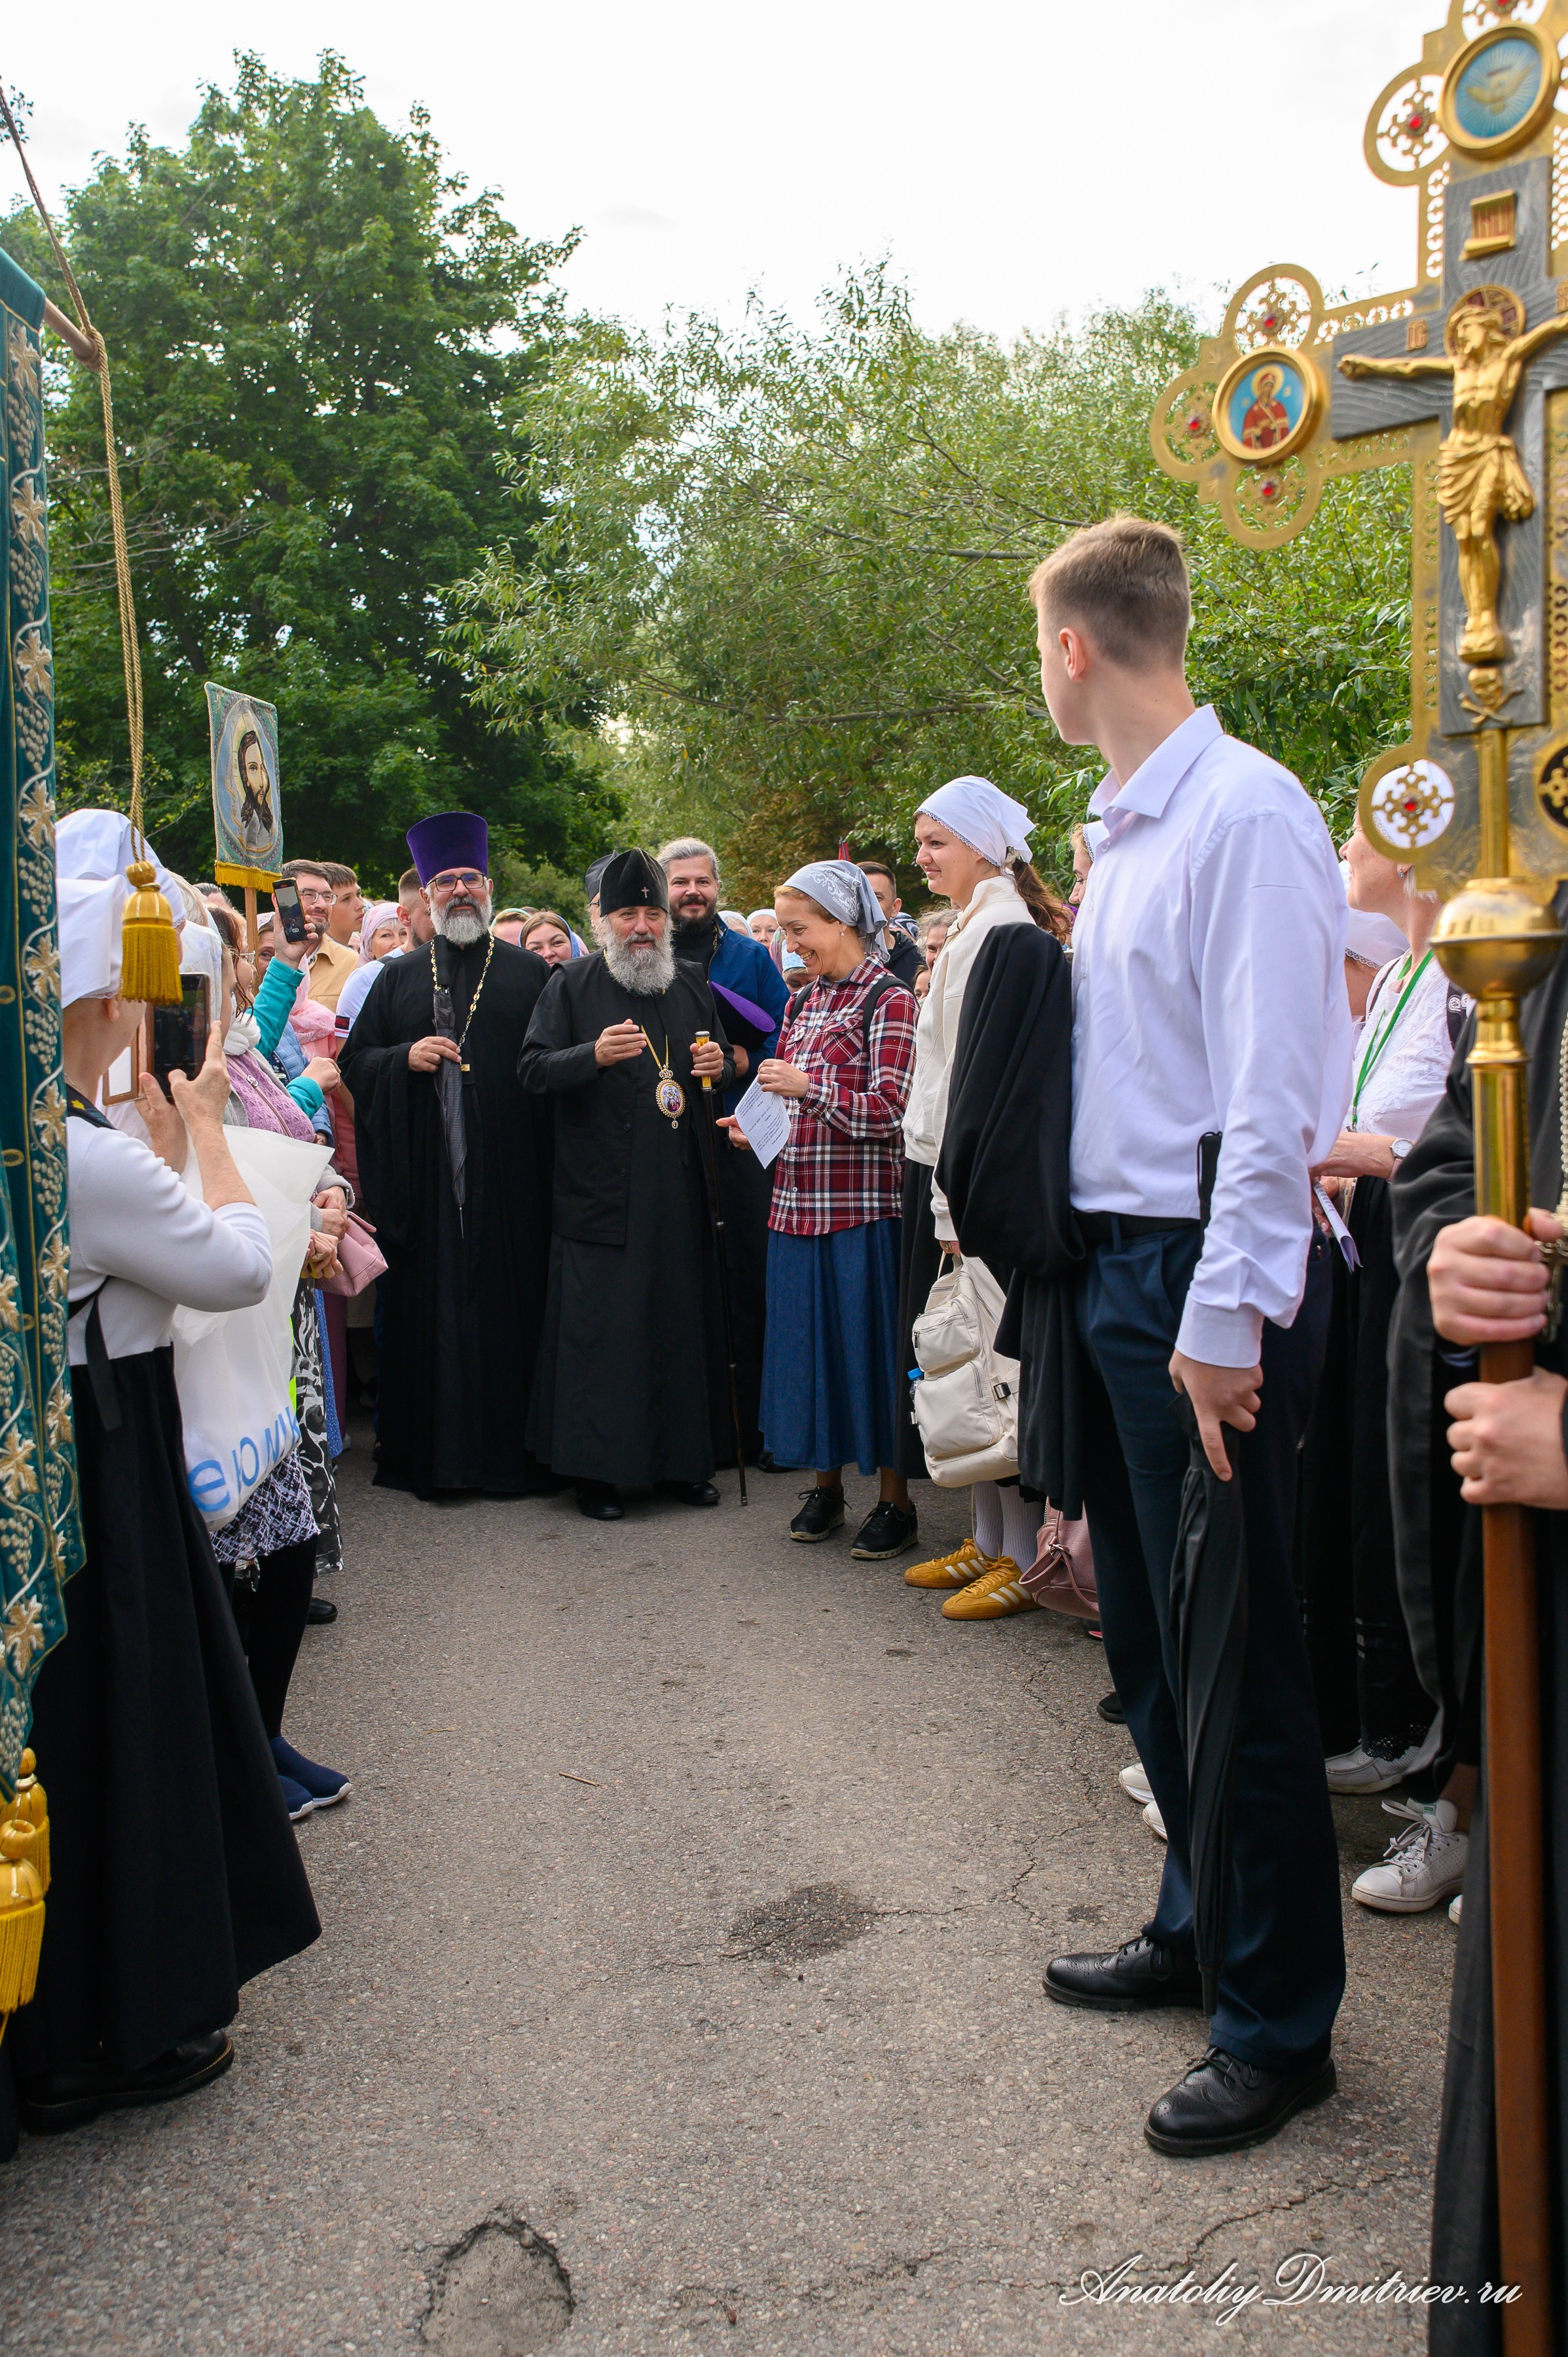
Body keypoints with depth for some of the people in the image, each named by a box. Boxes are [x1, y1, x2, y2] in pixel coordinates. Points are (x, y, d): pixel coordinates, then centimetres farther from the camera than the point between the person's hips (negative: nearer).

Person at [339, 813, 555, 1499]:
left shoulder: (529, 973, 10)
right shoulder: (400, 978, 15)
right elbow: (354, 1062, 12)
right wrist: (405, 1058, -6)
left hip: (509, 1177, -1)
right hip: (424, 1178, 2)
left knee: (509, 1305, -1)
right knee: (429, 1309, 2)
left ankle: (509, 1450, 10)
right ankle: (432, 1456, 12)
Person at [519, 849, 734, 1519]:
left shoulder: (692, 985, 14)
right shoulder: (573, 986, 2)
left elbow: (724, 1064, 23)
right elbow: (532, 1071, -6)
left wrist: (719, 1066, -1)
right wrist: (595, 1054, -22)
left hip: (680, 1193, 4)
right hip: (599, 1193, -4)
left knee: (682, 1320, 6)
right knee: (598, 1327, -3)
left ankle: (682, 1462, 18)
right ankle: (595, 1470, 7)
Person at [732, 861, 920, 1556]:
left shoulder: (889, 1001, -7)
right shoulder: (802, 1003, 15)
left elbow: (891, 1109, -15)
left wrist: (808, 1086, -18)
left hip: (863, 1204, -7)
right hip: (799, 1199, 7)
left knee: (869, 1340, -1)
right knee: (810, 1340, 11)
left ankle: (895, 1501, 9)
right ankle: (825, 1484, 24)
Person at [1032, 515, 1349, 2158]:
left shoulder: (1247, 815, -15)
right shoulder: (1124, 828, 13)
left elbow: (1274, 1090, -20)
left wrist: (1225, 1318, -21)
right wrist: (1092, 1272, 13)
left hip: (1208, 1281, -9)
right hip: (1117, 1265, 9)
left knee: (1237, 1654, 2)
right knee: (1147, 1634, 18)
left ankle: (1279, 2023, 19)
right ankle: (1196, 1929, 37)